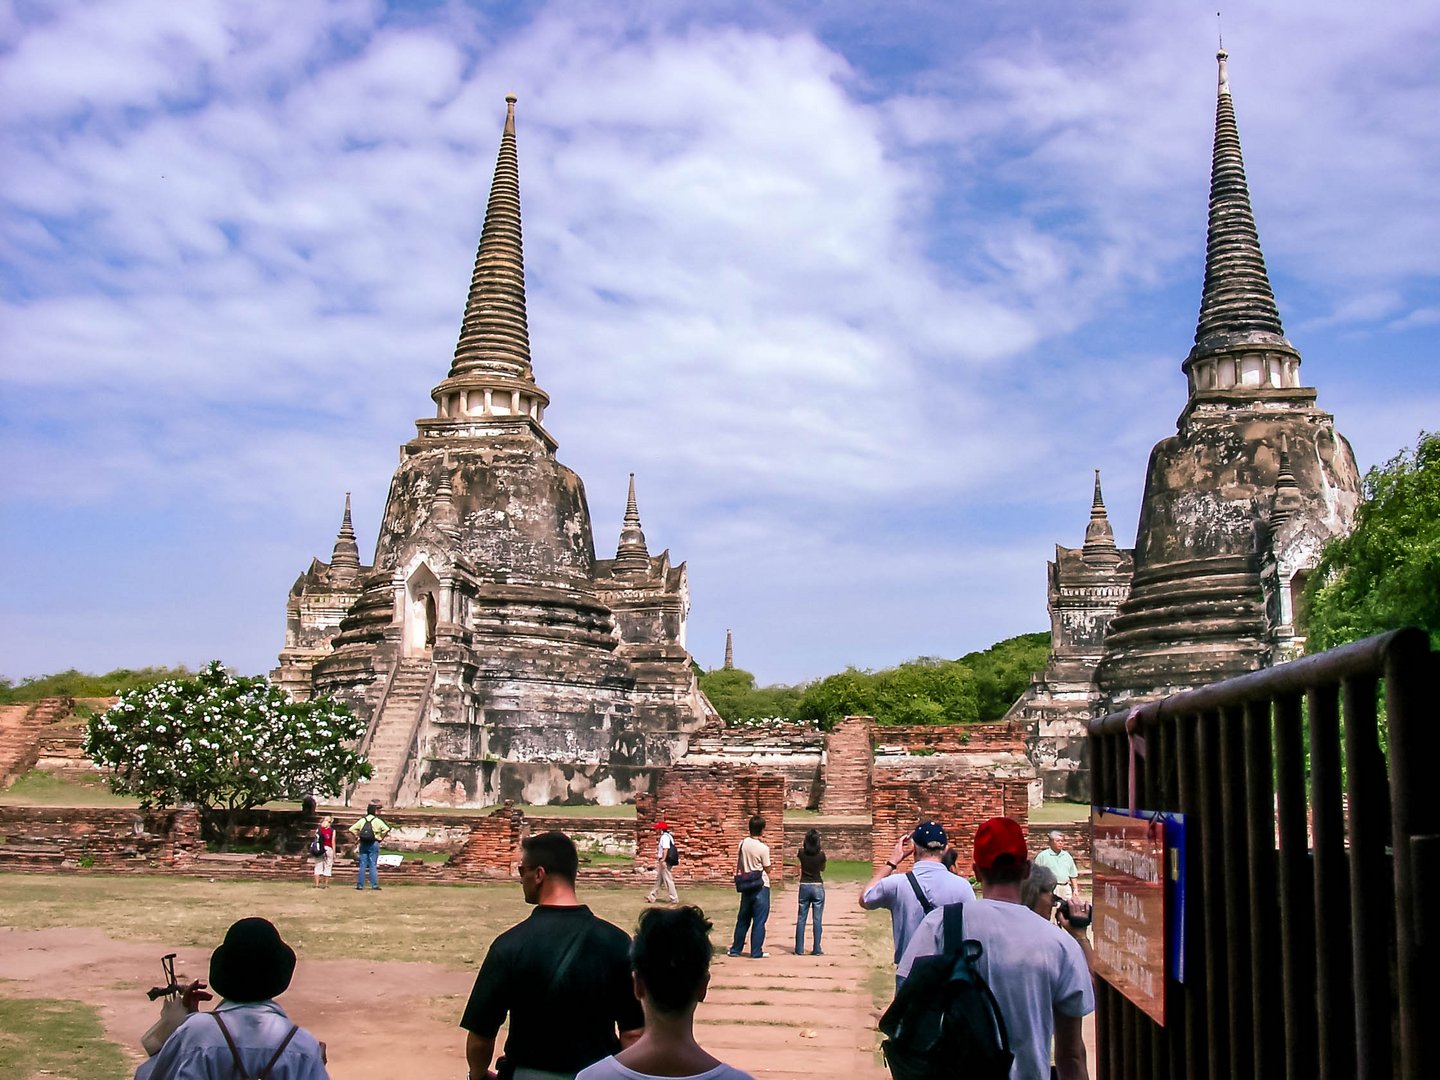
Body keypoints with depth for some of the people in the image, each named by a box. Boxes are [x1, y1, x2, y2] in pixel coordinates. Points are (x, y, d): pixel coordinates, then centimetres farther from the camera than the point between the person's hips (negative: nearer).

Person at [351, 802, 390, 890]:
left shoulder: (362, 820, 4)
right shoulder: (377, 821, -5)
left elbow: (351, 829, 0)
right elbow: (386, 829, -16)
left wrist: (357, 837, 7)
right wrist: (381, 838, -3)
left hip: (363, 844, 2)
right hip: (374, 844, -2)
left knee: (362, 865, 6)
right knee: (373, 865, 1)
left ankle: (360, 885, 6)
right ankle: (374, 884, -2)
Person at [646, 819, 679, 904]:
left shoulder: (664, 837, -16)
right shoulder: (667, 836, 15)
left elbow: (666, 849, -25)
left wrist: (663, 860, -26)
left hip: (664, 861, -11)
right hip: (662, 861, 11)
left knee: (667, 880, -5)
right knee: (659, 880, 16)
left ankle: (674, 899, -1)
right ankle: (651, 897, 24)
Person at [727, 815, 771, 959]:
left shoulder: (743, 844, 0)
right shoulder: (763, 848, -16)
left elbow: (739, 865, 8)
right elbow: (767, 869, -5)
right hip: (761, 887, -5)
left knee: (743, 919, 16)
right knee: (759, 921, 2)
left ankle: (735, 949, 22)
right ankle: (756, 952, 5)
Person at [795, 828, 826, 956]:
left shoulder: (802, 852, -6)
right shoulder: (821, 854, -9)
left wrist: (808, 838, 16)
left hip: (804, 887, 2)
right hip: (818, 887, -2)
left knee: (800, 919, 7)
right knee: (817, 920, 2)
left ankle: (799, 949, 7)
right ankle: (816, 949, 1)